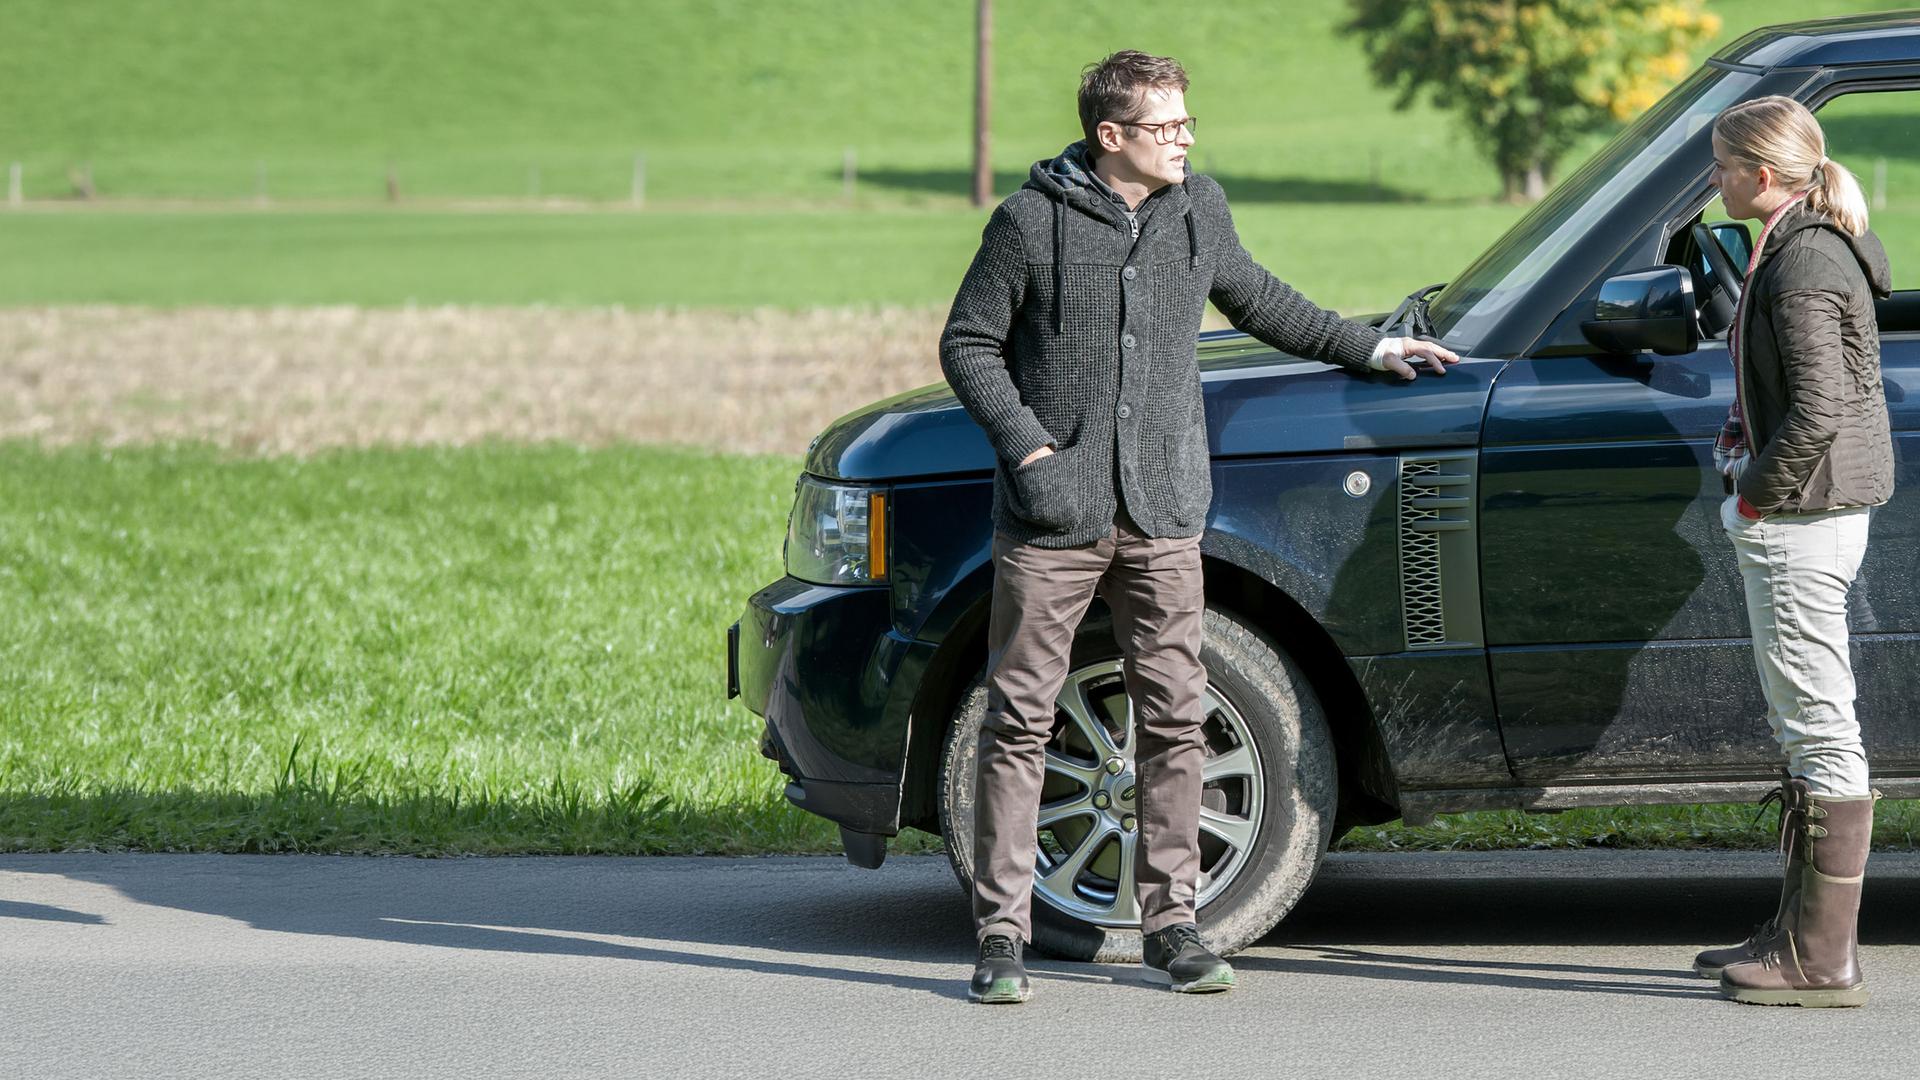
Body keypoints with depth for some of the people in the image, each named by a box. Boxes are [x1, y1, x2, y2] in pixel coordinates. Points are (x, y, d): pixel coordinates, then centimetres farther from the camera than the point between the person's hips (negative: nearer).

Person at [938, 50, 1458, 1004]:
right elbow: (969, 344, 1)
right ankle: (1002, 933, 2)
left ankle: (1169, 923, 10)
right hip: (1052, 512, -4)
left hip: (1163, 515, 4)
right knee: (1019, 718, -2)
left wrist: (1369, 348, 28)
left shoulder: (1199, 211, 9)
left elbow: (1257, 302, 27)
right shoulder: (1033, 221, -4)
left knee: (1174, 716, 2)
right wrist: (1026, 444, -10)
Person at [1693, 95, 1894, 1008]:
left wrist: (1754, 498, -14)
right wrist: (1743, 445, 9)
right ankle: (1804, 932, 24)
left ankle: (1822, 958, -3)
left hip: (1801, 521, -11)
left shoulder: (1805, 264, -19)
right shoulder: (1806, 246, 13)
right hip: (1810, 513, 11)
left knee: (1820, 729, -7)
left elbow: (1817, 412, -24)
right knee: (1807, 729, 16)